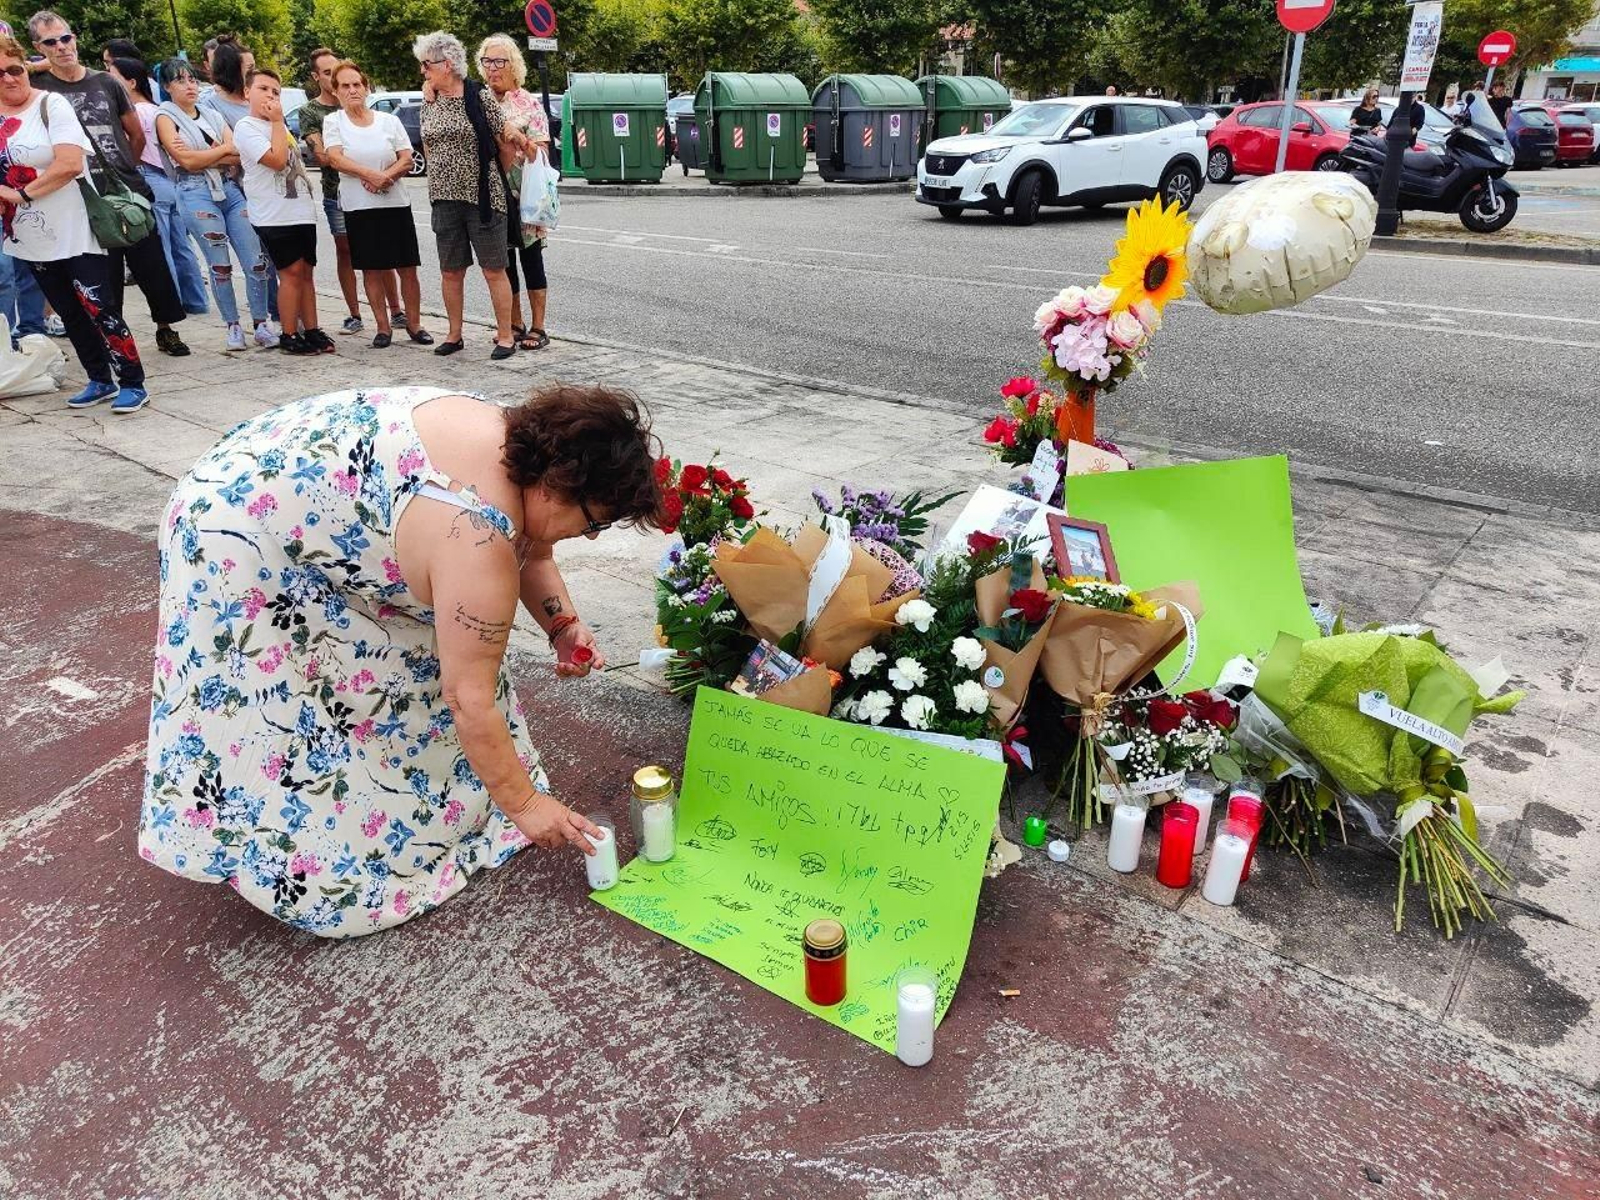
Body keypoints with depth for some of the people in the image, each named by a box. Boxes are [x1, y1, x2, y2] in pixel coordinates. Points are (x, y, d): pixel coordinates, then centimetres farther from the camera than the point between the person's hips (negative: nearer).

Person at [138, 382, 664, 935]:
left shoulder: (514, 438, -7)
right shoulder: (476, 536, -34)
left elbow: (527, 546, 12)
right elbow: (471, 699, -27)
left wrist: (563, 624, -2)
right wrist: (524, 803, -16)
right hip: (241, 536, -10)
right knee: (284, 708, -2)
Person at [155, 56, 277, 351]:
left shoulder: (212, 115, 18)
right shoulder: (165, 117, 6)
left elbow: (240, 156, 6)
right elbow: (186, 160, -8)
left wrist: (203, 158, -7)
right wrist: (225, 149, 1)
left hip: (232, 189, 4)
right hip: (196, 194, -4)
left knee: (256, 261, -6)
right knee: (220, 266, -4)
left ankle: (261, 324, 3)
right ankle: (233, 327, 6)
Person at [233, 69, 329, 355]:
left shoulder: (278, 125, 20)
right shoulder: (246, 127, -5)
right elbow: (276, 160, -16)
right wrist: (277, 122, -8)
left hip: (301, 210, 7)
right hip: (274, 215, -7)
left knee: (305, 272, 7)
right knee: (292, 272, -8)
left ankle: (311, 331, 11)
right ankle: (290, 336, -1)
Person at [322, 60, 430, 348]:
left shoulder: (389, 121, 7)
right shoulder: (334, 122, 4)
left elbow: (407, 161, 1)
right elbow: (336, 159, -10)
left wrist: (385, 177, -16)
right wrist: (373, 174, -21)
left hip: (396, 204, 1)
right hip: (358, 207, -1)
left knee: (408, 268, -1)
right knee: (372, 270, 4)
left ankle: (414, 324, 11)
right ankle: (383, 327, 12)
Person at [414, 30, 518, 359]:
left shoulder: (480, 98, -7)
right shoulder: (429, 102, 10)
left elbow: (506, 146, -3)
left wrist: (494, 181, 8)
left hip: (483, 197, -5)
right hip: (445, 197, 5)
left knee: (493, 270, -2)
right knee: (451, 271, 9)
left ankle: (505, 337, 6)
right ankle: (454, 334, 20)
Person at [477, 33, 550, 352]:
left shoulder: (529, 104, -1)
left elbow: (542, 152, -4)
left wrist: (518, 137, -21)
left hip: (524, 195, -4)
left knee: (531, 259, 0)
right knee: (503, 262, 8)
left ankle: (537, 327, 5)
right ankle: (515, 325, 17)